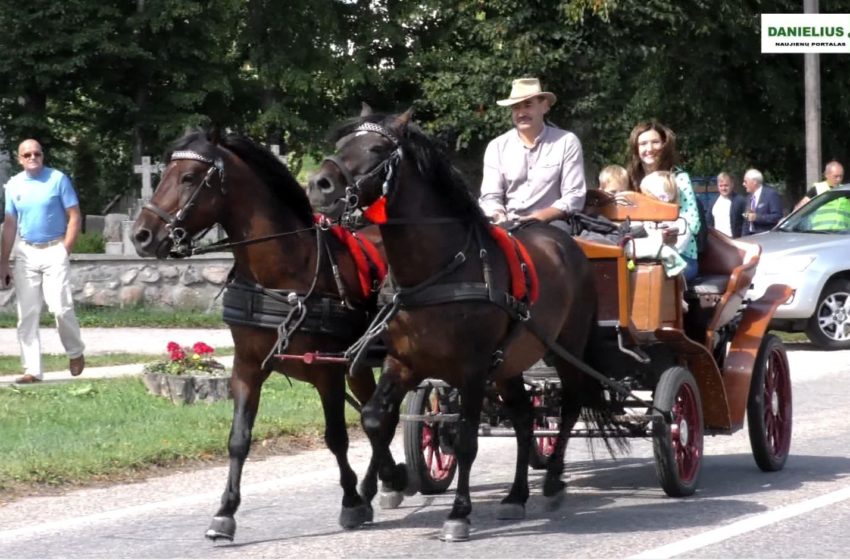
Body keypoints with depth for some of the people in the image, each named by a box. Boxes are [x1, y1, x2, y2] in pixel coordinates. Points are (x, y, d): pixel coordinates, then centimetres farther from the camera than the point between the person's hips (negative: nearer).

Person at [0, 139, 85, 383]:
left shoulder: (58, 179, -5)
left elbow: (74, 217, -4)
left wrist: (65, 250, -11)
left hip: (54, 251, -4)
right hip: (26, 253, 4)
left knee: (60, 307, -12)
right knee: (27, 314, 2)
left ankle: (75, 352, 13)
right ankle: (32, 370, 6)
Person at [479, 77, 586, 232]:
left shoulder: (567, 142, 4)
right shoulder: (497, 147, 11)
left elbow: (574, 198, -1)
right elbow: (490, 197, 8)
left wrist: (540, 217, -18)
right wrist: (500, 218, -16)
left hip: (549, 224, -2)